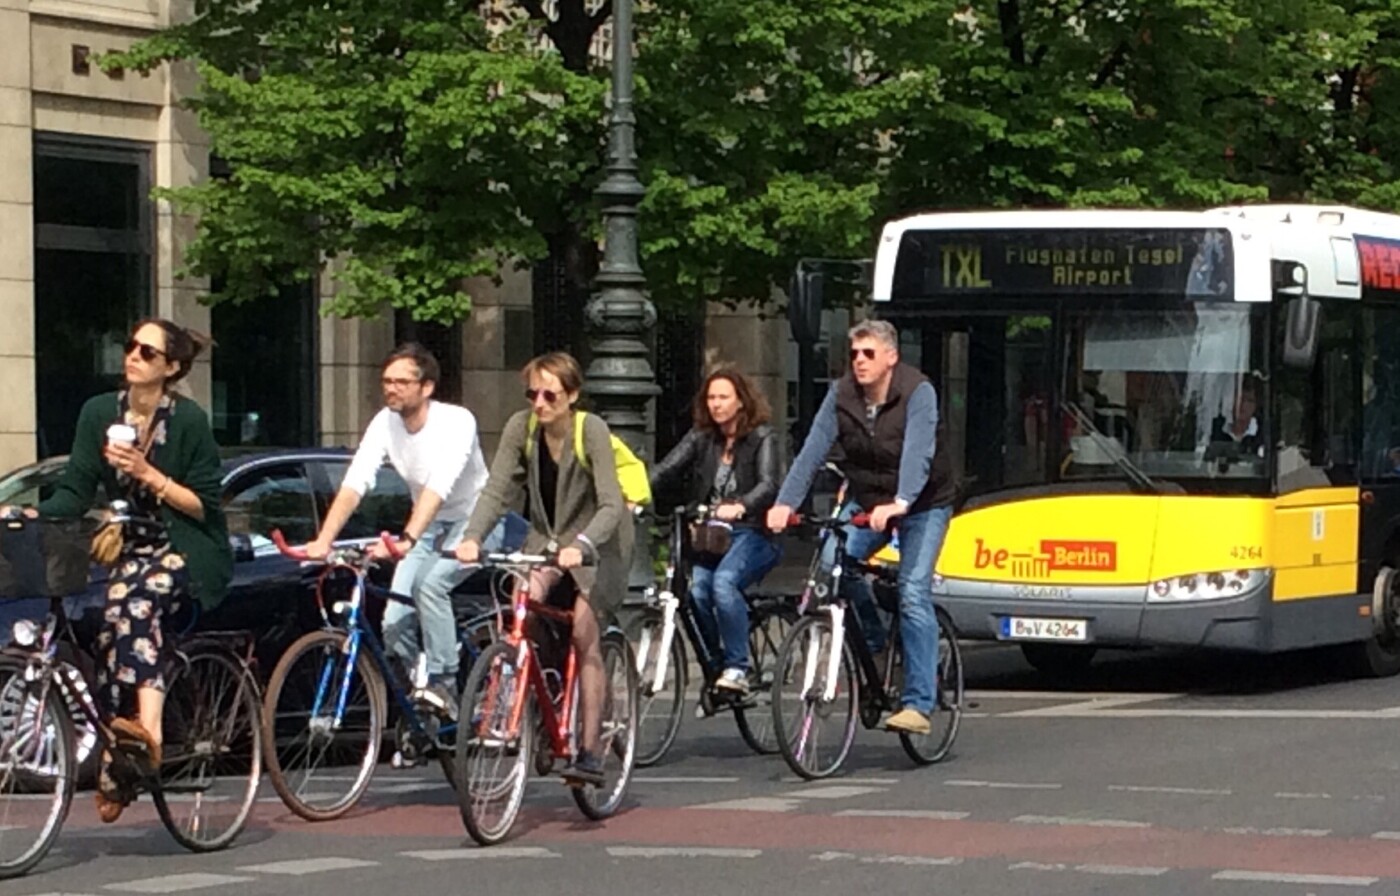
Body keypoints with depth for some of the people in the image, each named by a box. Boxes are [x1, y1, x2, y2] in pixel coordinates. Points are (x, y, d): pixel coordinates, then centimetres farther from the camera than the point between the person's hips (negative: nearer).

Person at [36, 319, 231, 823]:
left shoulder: (188, 420, -9)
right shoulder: (100, 413, 2)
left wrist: (148, 474, -19)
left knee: (134, 598, -33)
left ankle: (146, 728, -43)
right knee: (124, 613, -24)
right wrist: (34, 514, -19)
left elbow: (204, 505, -8)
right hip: (134, 549, 4)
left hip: (190, 553, -4)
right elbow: (75, 493, 0)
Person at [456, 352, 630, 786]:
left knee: (584, 635, -13)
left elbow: (611, 505, -29)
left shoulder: (591, 430, -24)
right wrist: (472, 537, -32)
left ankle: (589, 751, -10)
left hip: (597, 540, -4)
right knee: (527, 597, -24)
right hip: (547, 535, 4)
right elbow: (495, 491, -15)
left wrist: (580, 546, -46)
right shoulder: (521, 427, -13)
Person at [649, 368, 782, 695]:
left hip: (750, 535, -4)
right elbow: (666, 469, -1)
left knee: (723, 581, -33)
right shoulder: (701, 438, 12)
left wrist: (739, 506, -36)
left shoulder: (762, 438, 0)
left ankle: (737, 668, -25)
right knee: (695, 589, -25)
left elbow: (768, 484, -15)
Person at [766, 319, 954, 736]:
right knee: (832, 562, -18)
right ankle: (872, 643, 8)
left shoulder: (918, 393, -21)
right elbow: (813, 450, -15)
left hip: (922, 505, -5)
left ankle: (917, 704, -16)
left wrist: (898, 504, -51)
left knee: (913, 594, -16)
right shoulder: (842, 394, -8)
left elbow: (918, 453, -35)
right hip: (866, 501, 5)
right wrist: (785, 503, -28)